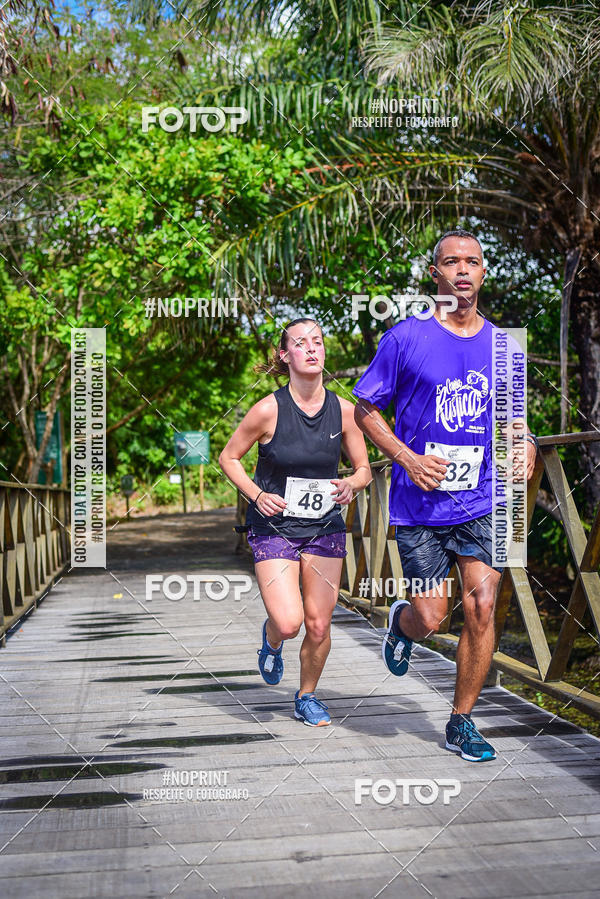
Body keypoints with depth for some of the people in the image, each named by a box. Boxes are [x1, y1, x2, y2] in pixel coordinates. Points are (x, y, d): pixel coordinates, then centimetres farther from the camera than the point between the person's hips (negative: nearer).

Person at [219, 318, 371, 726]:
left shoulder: (344, 410, -4)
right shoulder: (268, 410, -13)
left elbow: (364, 469, 7)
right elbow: (229, 458, 0)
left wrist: (352, 484, -15)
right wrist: (257, 495, -15)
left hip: (325, 528, 3)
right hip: (274, 527, -3)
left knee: (319, 626, 4)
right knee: (288, 623, -15)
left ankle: (308, 696, 31)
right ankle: (271, 639, 24)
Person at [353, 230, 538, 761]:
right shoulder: (405, 338, -3)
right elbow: (365, 410, 2)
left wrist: (525, 443, -4)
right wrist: (407, 458, -13)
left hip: (482, 503, 3)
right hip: (419, 505, -2)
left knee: (482, 608, -7)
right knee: (431, 619, 0)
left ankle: (462, 723, 12)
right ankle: (401, 623, 39)